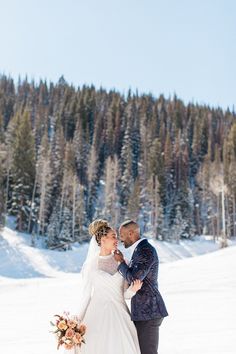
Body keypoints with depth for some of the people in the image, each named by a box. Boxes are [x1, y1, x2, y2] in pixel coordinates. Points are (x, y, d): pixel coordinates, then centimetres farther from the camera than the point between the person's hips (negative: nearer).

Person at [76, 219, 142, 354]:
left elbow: (125, 294, 6)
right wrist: (78, 320, 5)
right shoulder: (90, 264, 1)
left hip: (118, 314, 1)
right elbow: (87, 293, 7)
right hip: (97, 315, -1)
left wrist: (133, 289, -15)